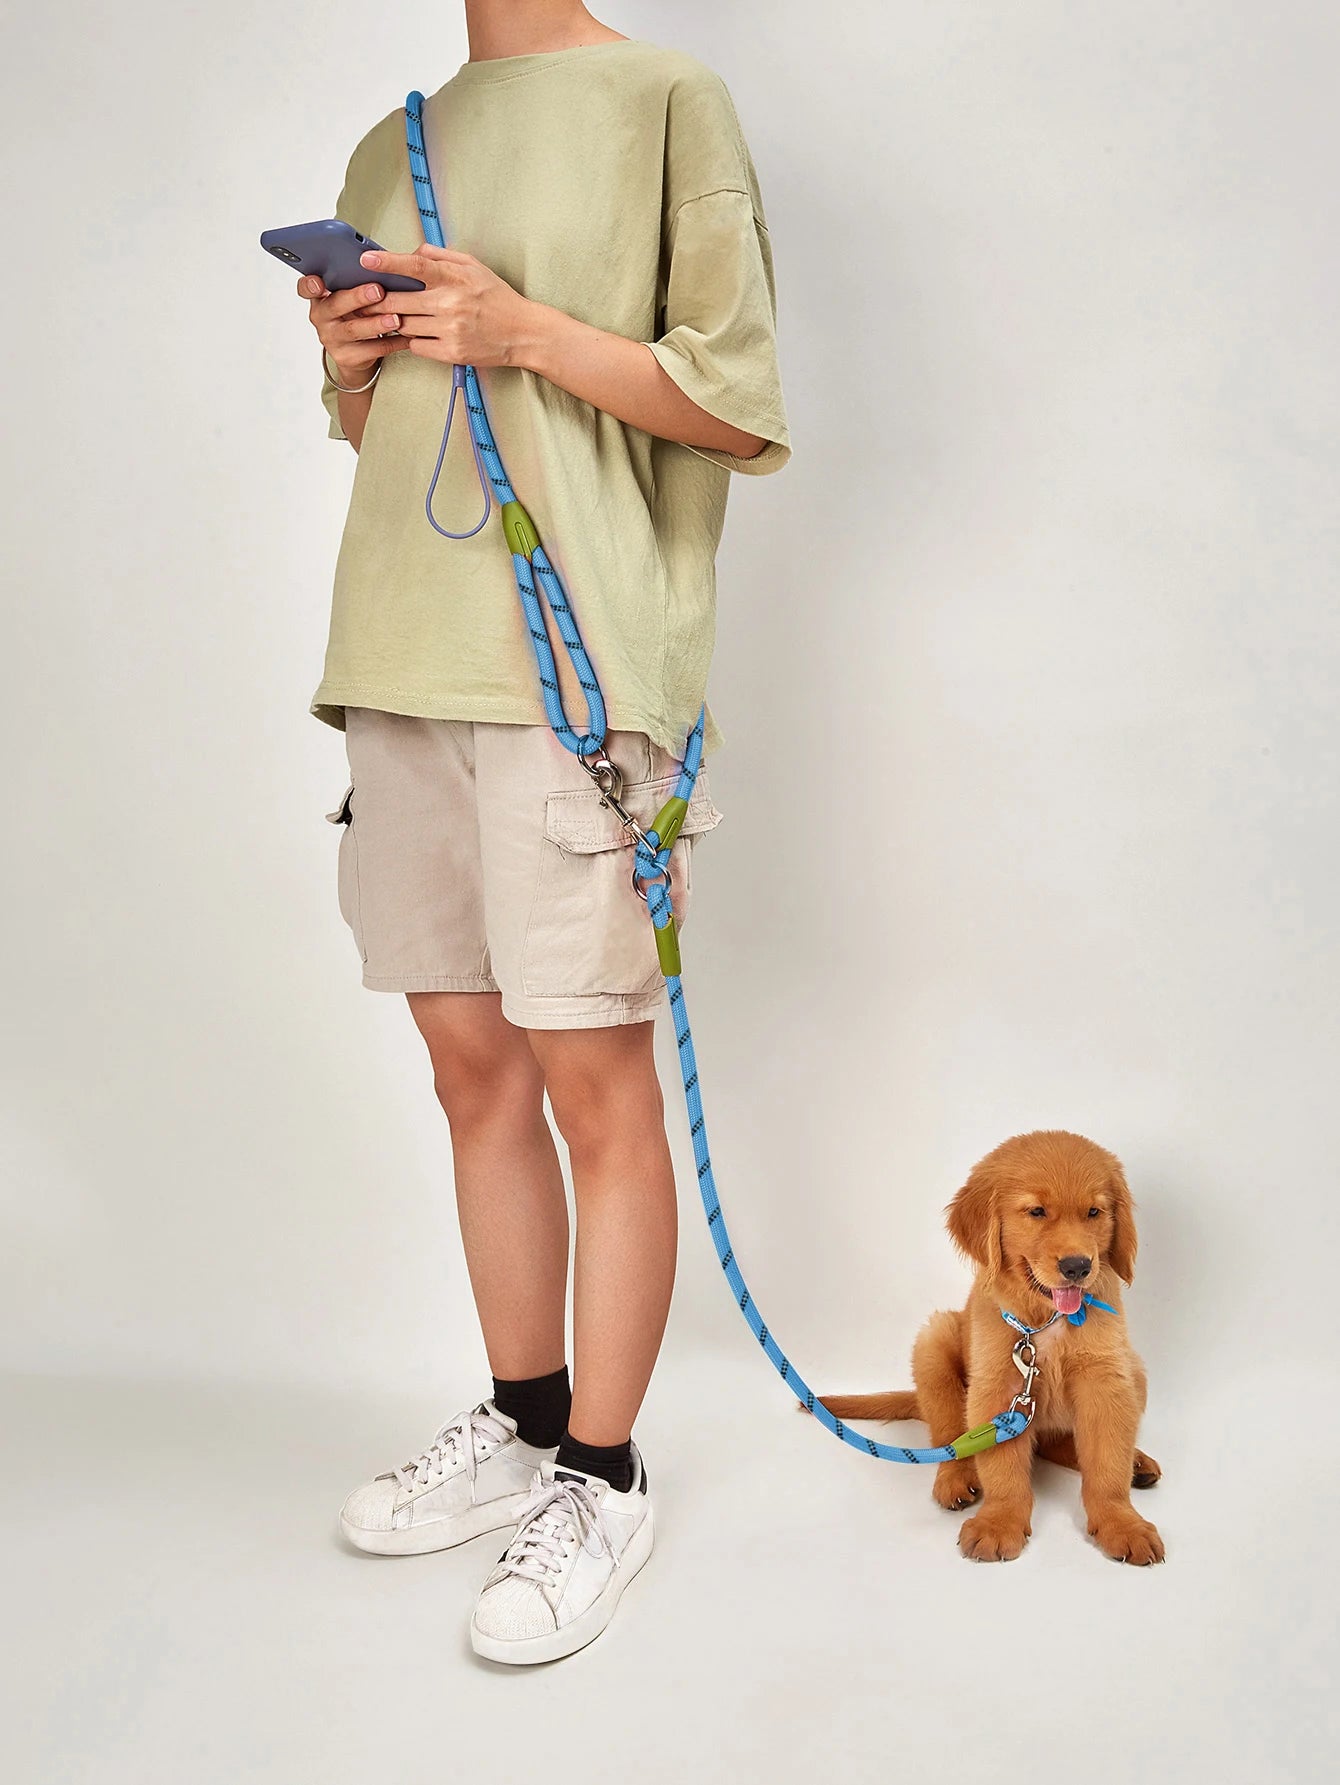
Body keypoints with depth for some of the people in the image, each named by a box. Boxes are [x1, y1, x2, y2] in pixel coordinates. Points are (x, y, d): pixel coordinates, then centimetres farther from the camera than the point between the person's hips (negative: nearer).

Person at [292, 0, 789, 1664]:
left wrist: (526, 331, -13)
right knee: (472, 1065, 11)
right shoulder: (391, 150, 21)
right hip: (402, 659, 6)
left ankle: (602, 1480, 13)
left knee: (594, 1077, -2)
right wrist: (350, 370, 3)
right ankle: (522, 1422, 27)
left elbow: (741, 409, -3)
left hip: (576, 666, -6)